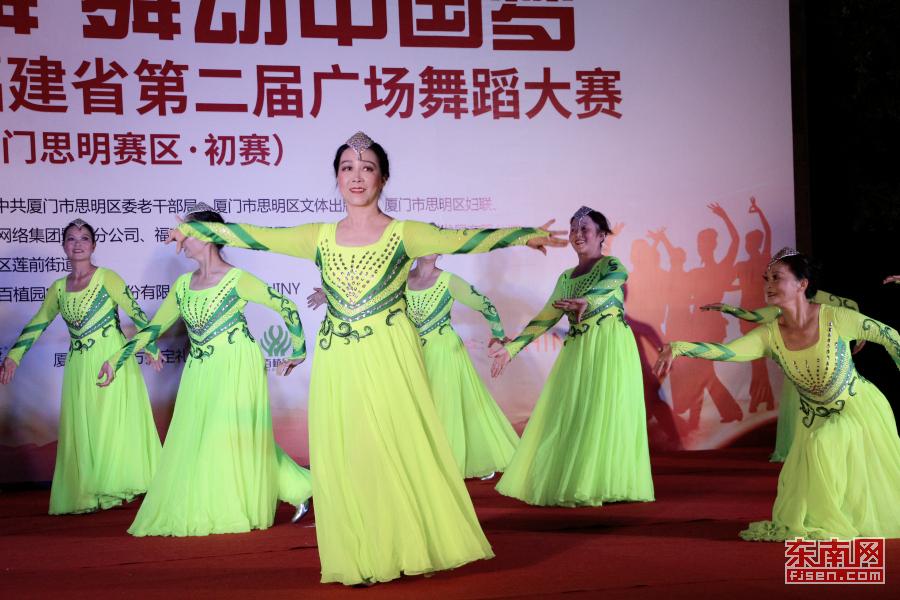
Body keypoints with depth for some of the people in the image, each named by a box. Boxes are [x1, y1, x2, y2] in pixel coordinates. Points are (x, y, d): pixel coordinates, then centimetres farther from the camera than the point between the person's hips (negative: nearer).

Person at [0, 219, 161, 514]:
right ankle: (86, 492, 13)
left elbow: (135, 312, -4)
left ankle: (113, 486, 8)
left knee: (112, 421, -1)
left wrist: (151, 347, -5)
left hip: (111, 360, -5)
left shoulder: (106, 278, -4)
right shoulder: (58, 288, 9)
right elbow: (36, 326, 11)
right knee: (81, 428, 6)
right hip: (79, 366, 5)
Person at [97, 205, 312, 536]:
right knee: (192, 441, 9)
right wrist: (116, 359, 9)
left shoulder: (237, 280, -10)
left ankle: (235, 510, 12)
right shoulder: (184, 284, 8)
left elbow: (287, 307, -6)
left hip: (236, 370, -7)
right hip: (200, 373, 7)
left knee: (234, 438, -4)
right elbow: (154, 327, 13)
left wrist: (298, 352, -1)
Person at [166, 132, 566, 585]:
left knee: (397, 447, -3)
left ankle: (406, 547, 12)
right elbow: (254, 236, 12)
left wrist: (527, 235, -14)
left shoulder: (403, 234, 0)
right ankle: (360, 559, 14)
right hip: (338, 362, 3)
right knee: (343, 455, 4)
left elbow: (465, 239, -7)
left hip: (389, 357, -3)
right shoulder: (319, 237, 7)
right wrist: (194, 228, 15)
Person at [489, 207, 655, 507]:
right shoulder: (566, 277, 17)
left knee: (604, 414, -8)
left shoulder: (610, 264, -2)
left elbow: (617, 278, -26)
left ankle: (599, 485, -5)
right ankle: (570, 484, 9)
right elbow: (546, 318, 16)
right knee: (568, 418, 3)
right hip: (577, 352, 6)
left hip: (610, 348, -6)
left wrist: (586, 301, -47)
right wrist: (512, 347, 9)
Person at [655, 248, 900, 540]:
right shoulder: (769, 336, -16)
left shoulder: (835, 318, -24)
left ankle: (832, 523, 1)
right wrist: (679, 347, -48)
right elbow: (725, 350, -31)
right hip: (817, 417, 4)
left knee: (822, 445, -23)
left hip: (859, 407, -4)